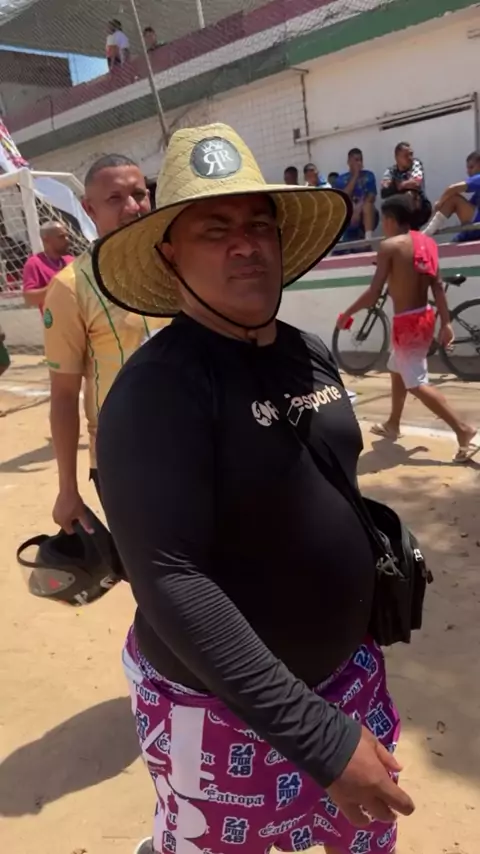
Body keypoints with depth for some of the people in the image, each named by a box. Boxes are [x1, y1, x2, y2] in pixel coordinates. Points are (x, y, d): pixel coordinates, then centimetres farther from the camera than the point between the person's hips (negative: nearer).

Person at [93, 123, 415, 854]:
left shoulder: (312, 355, -1)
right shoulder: (157, 389, -25)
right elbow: (169, 582, -30)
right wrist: (317, 734, -29)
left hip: (346, 670, 7)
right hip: (224, 709, -6)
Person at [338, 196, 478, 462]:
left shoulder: (389, 246, -14)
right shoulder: (426, 243, 6)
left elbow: (374, 293, -18)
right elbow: (437, 286, 4)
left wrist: (347, 314, -5)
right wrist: (446, 322, 7)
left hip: (407, 322, -8)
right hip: (425, 316, 8)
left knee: (417, 384, -3)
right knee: (397, 369, 24)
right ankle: (392, 425, 37)